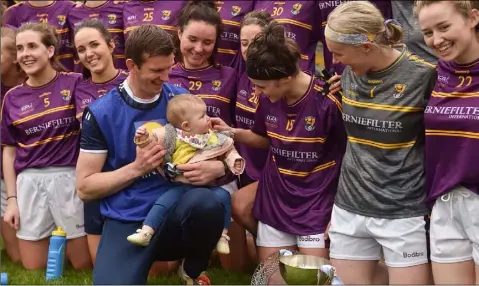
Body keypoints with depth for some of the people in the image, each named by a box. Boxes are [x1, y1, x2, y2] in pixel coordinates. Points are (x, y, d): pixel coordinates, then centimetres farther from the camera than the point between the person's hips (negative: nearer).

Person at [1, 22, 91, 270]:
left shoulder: (75, 84, -3)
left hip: (69, 177, -3)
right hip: (29, 181, 3)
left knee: (83, 264, 5)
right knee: (33, 268, 7)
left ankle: (68, 243, 32)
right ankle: (54, 243, 32)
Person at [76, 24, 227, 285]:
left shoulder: (182, 99, 4)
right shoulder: (100, 112, -3)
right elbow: (85, 187, -2)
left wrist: (215, 169, -14)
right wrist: (136, 168, -15)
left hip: (176, 212, 3)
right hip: (127, 222, -2)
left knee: (205, 202, -34)